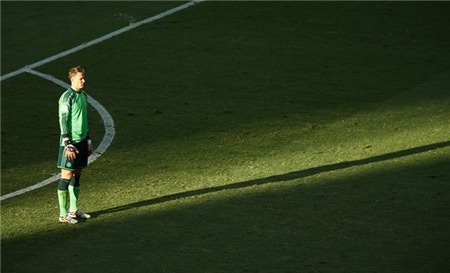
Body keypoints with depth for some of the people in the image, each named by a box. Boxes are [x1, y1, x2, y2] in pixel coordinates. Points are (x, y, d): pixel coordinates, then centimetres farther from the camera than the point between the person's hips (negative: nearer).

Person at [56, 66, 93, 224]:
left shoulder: (83, 96, 12)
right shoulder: (67, 97, -13)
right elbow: (63, 121, -15)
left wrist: (88, 140, 21)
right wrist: (68, 145, -18)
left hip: (82, 141, 8)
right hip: (70, 142, -8)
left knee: (77, 175, 13)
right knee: (67, 176, -4)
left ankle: (74, 210, 21)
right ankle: (63, 214, 0)